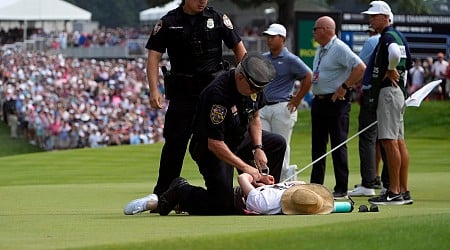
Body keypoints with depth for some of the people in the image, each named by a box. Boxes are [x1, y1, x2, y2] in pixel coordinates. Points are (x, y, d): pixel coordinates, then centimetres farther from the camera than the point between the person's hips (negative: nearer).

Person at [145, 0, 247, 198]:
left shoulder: (218, 19, 4)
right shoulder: (168, 23, 1)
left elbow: (239, 48, 10)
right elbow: (154, 56, 0)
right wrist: (154, 90, -12)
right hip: (182, 93, -1)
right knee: (174, 142, -2)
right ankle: (161, 195, 4)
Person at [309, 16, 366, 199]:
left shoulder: (340, 48, -13)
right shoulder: (320, 50, 15)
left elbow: (360, 67, -22)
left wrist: (344, 86, -20)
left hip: (336, 102, -9)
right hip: (319, 101, 9)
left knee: (338, 145, -6)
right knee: (317, 145, 11)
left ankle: (341, 189, -4)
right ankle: (316, 185, 17)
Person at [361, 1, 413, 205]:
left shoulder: (387, 37, -14)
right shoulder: (400, 37, 17)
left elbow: (394, 53, -35)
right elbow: (408, 63, 25)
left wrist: (390, 71, -18)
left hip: (388, 91, -11)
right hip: (399, 92, 11)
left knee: (389, 141, -11)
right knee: (399, 142, 10)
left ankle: (394, 192, -13)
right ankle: (404, 191, 11)